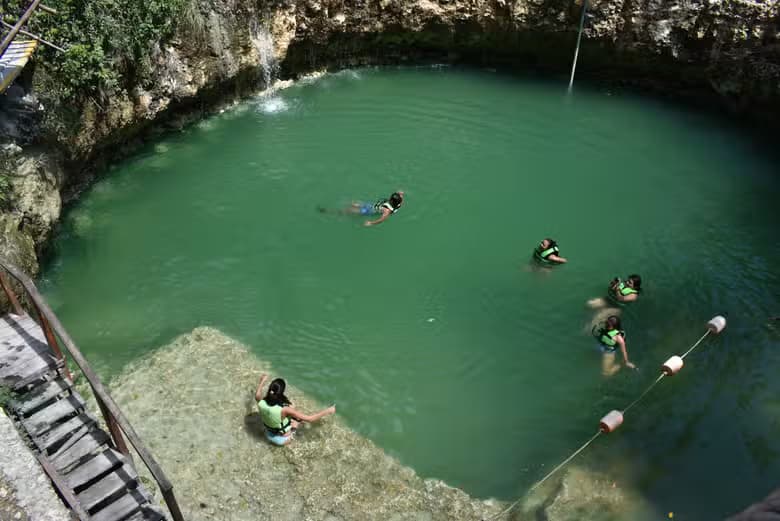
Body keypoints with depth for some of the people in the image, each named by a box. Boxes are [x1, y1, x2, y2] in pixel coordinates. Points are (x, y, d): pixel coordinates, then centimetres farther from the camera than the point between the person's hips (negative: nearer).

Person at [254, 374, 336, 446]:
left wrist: (262, 381, 19)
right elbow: (309, 419, -31)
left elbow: (257, 395, 3)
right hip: (282, 440, -4)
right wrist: (328, 411, -19)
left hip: (269, 435, 4)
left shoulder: (261, 403, -26)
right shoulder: (284, 409, -38)